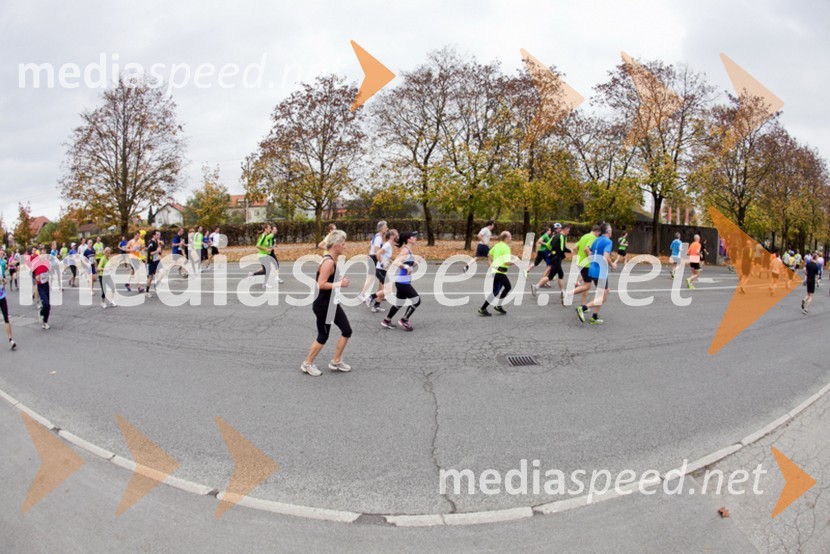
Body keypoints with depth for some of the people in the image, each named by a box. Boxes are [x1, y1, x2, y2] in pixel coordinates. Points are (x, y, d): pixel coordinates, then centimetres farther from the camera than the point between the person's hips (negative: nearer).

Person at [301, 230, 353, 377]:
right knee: (323, 337, 3)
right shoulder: (328, 262, -23)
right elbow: (321, 284, -27)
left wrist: (340, 280, 3)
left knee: (347, 331, 11)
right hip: (323, 305, -10)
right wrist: (340, 284, -20)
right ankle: (307, 364, 22)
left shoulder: (332, 260, 7)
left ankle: (336, 361, 24)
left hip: (332, 303, 10)